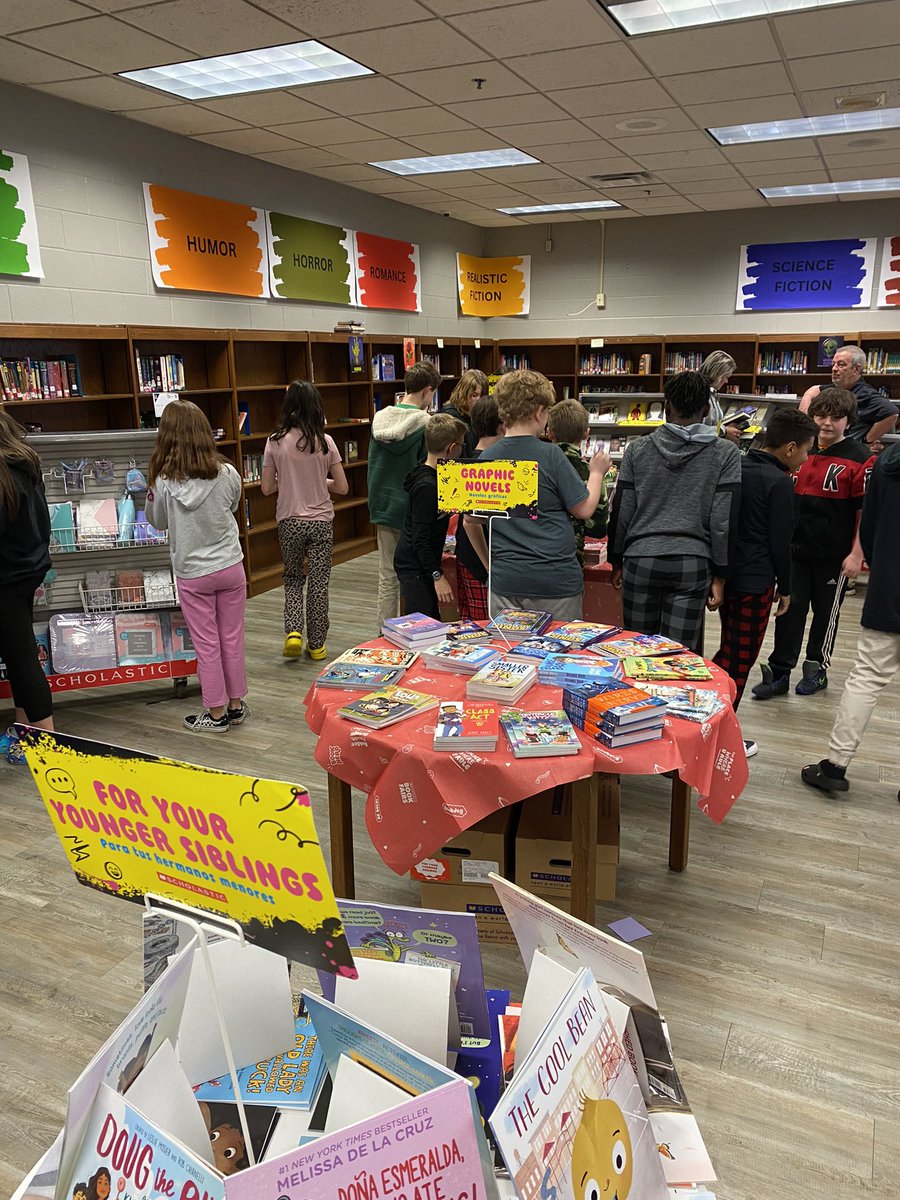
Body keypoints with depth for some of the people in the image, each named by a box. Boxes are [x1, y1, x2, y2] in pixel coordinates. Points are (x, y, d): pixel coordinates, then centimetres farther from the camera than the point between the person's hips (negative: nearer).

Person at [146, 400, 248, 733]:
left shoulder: (163, 481, -15)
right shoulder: (227, 474, -11)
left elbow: (157, 522, 2)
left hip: (192, 573, -2)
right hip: (230, 567, 2)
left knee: (207, 645, 8)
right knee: (232, 639, 14)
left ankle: (216, 714, 19)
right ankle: (235, 705, 26)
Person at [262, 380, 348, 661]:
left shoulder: (276, 442, -6)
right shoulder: (325, 441, -6)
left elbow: (266, 488, -3)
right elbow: (342, 487, -3)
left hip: (289, 521, 1)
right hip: (321, 521, 0)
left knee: (293, 578, 20)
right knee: (319, 582, 9)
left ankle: (293, 631, 3)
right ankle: (316, 644, 17)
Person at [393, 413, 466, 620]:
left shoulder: (434, 476, 7)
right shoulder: (426, 486, -22)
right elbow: (419, 539, -23)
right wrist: (437, 576, -23)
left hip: (422, 565, 10)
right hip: (415, 569, -10)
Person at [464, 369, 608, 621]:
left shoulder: (486, 458, 1)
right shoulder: (550, 455, -12)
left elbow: (470, 521, 9)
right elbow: (584, 509, -5)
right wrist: (597, 472, 11)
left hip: (505, 580, 4)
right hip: (556, 580, -3)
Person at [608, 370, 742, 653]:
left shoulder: (637, 450, 4)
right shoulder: (726, 454, 1)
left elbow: (621, 511, 5)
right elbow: (724, 520, -2)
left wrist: (616, 561, 15)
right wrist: (719, 575, 4)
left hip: (640, 559, 1)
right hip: (693, 564, -1)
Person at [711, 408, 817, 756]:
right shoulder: (779, 483, -15)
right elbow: (780, 543, -13)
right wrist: (785, 589, -1)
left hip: (725, 575, 8)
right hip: (755, 582, -8)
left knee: (729, 651, 21)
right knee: (741, 659, 3)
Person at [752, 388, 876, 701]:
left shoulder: (860, 458, -8)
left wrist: (856, 553, -13)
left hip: (834, 555, -4)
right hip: (796, 548, 4)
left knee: (826, 612, 10)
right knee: (789, 610, 4)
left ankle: (817, 669, 26)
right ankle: (779, 673, 10)